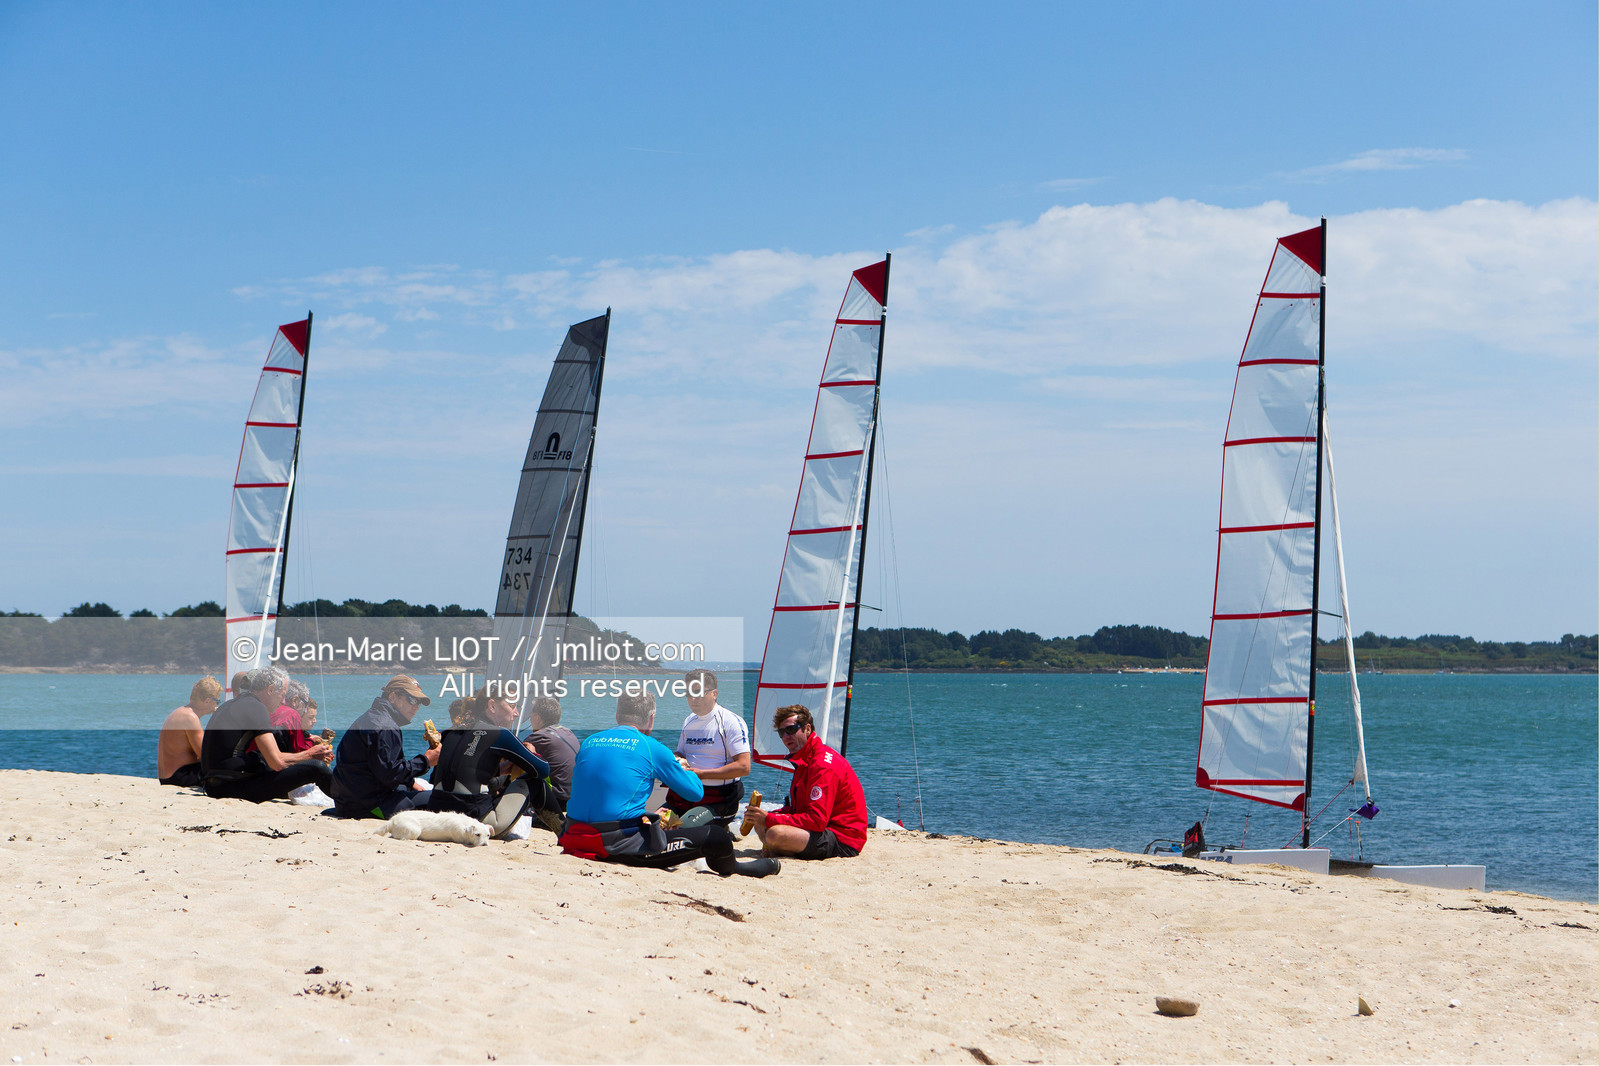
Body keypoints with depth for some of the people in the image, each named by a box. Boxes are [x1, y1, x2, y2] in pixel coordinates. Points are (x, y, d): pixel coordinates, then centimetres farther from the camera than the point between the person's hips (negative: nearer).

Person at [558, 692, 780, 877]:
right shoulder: (652, 748, -2)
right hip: (620, 846, -7)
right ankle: (730, 869, 34)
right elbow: (696, 792, 6)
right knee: (717, 837, 3)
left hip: (576, 841, 7)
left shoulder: (589, 742, 12)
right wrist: (683, 769, 30)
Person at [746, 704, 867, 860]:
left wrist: (769, 819, -21)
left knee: (775, 833, -31)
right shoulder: (804, 761, 16)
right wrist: (766, 815, 0)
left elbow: (817, 820, -26)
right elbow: (799, 808, 20)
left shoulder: (823, 765, -19)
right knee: (760, 822, 11)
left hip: (843, 841, -11)